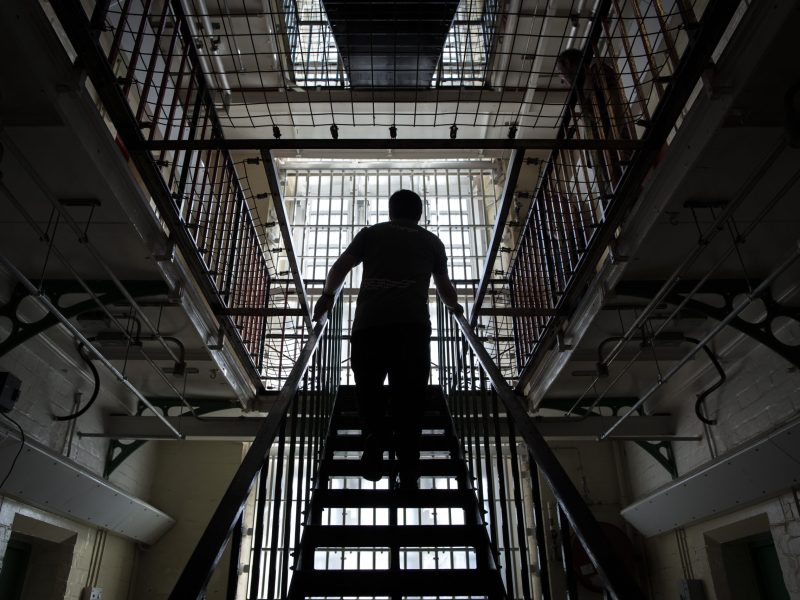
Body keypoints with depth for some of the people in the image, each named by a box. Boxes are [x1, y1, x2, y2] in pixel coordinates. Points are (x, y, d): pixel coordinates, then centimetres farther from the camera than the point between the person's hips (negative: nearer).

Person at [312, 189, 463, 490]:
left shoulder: (371, 233, 22)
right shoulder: (432, 241, 26)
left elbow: (339, 267, 16)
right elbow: (445, 288, 34)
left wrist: (327, 295, 33)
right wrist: (455, 307, 54)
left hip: (369, 322, 0)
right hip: (413, 324, 0)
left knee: (368, 388, 16)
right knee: (408, 399, 3)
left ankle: (373, 440, -8)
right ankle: (408, 475, -2)